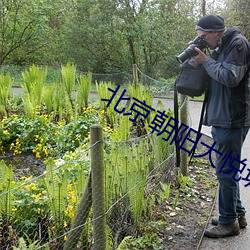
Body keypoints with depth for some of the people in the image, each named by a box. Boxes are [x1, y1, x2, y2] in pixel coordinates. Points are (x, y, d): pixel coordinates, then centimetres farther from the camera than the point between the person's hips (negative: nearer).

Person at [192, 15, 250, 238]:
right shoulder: (221, 48, 17)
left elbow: (230, 77, -21)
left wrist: (206, 61, -11)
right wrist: (202, 60, 4)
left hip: (231, 120, -10)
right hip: (221, 118, 10)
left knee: (226, 171, -2)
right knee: (228, 170, 17)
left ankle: (229, 222, 11)